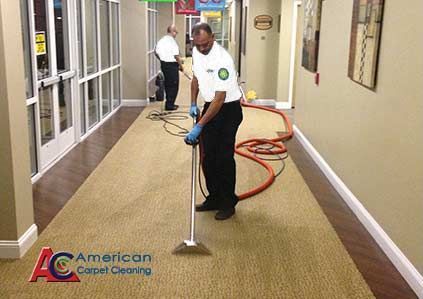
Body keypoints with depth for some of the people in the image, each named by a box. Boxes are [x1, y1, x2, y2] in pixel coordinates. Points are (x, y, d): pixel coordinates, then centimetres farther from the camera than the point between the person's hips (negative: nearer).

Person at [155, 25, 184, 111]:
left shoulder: (161, 40, 6)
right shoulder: (172, 41, -17)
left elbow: (156, 52, 13)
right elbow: (176, 56, -19)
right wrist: (181, 66, -8)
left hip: (163, 64, 8)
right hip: (172, 65, -8)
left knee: (167, 84, 17)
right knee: (173, 85, 1)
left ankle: (169, 103, 24)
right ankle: (170, 105, 3)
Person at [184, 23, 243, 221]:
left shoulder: (222, 60, -28)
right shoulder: (196, 52, -2)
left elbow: (220, 98, -30)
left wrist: (199, 127, -32)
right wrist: (193, 104, 9)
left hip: (228, 110, -7)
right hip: (210, 106, 8)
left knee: (224, 158, -6)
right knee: (207, 157, 9)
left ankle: (228, 203, 8)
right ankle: (214, 198, 21)